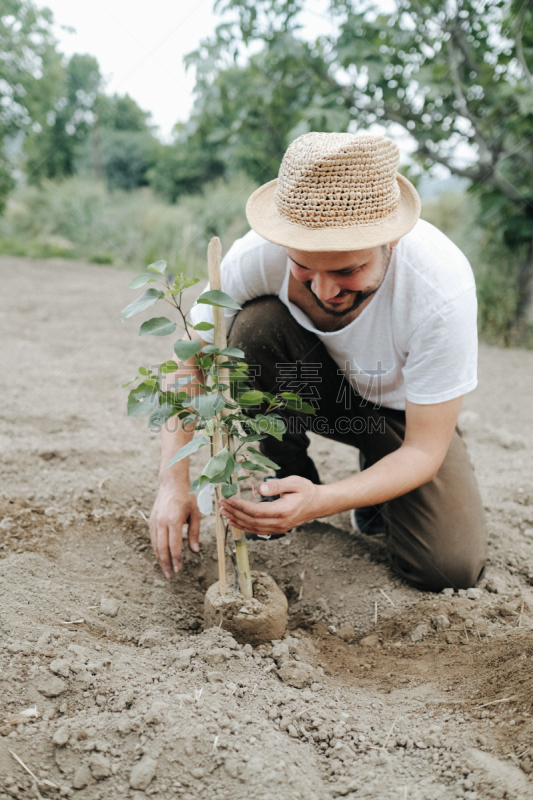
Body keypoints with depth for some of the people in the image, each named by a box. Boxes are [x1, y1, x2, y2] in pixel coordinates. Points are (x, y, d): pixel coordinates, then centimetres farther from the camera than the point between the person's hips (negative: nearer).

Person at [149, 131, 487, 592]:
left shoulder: (443, 291, -36)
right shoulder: (259, 255, -31)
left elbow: (424, 450, -28)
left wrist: (320, 503, -43)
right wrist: (174, 481, -25)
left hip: (400, 409, -1)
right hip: (307, 391, 2)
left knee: (452, 568, -21)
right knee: (255, 324, -31)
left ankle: (375, 484, 12)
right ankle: (286, 478, -7)